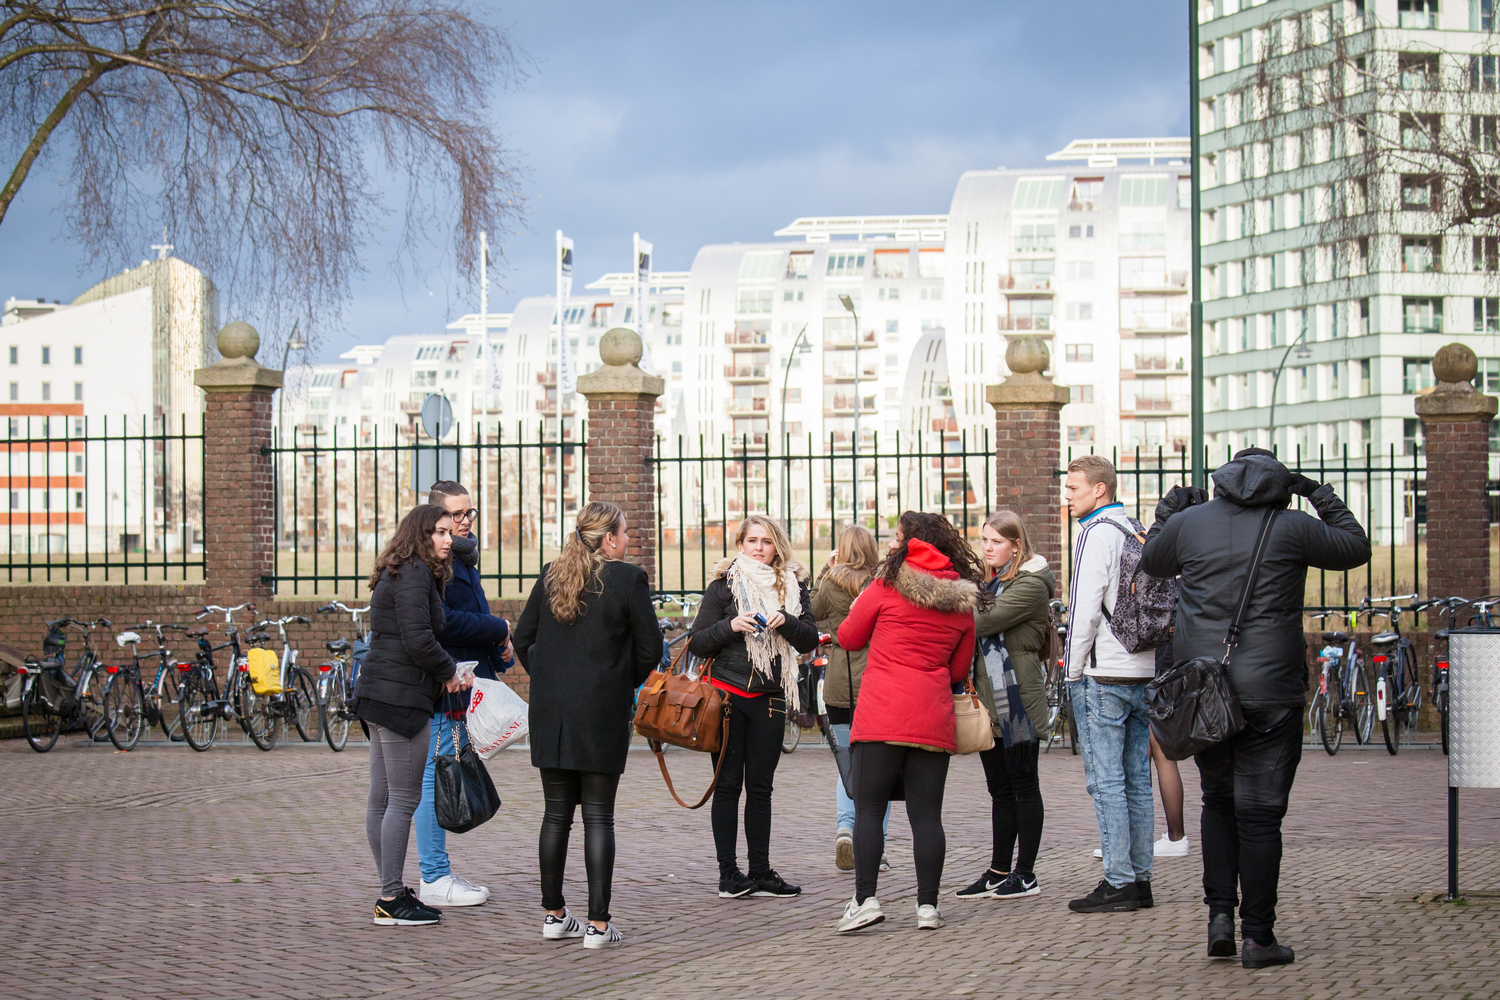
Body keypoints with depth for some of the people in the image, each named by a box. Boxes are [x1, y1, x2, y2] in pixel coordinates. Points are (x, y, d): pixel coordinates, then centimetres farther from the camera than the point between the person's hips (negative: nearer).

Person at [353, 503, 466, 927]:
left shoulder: (397, 574, 20)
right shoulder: (414, 575, -12)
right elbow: (418, 639, -20)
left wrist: (444, 672, 11)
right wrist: (448, 672, -6)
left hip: (378, 694, 11)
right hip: (401, 697, -11)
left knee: (381, 798, 12)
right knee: (404, 798, -7)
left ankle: (391, 892, 20)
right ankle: (391, 900, -4)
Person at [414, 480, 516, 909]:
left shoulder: (463, 559, 20)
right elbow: (442, 622, -24)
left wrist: (497, 647, 5)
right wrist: (499, 630, -12)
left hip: (464, 685, 10)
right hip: (442, 690, -10)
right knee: (436, 779, -6)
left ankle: (437, 872, 20)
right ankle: (434, 878, -3)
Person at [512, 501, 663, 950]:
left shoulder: (551, 575, 7)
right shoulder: (627, 578, -7)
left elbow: (522, 638, 11)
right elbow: (649, 648, -4)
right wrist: (627, 684, 13)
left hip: (549, 711, 4)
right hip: (602, 711, -4)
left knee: (556, 813, 12)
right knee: (598, 816, -1)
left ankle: (553, 915, 19)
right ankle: (598, 924, -1)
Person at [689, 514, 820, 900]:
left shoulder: (793, 586, 9)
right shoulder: (723, 585, 2)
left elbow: (810, 640, 2)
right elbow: (698, 644, -1)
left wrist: (785, 621, -16)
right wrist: (730, 626, -17)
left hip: (770, 698, 3)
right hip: (727, 693, -3)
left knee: (761, 786, 7)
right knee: (728, 784, -2)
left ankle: (760, 871, 12)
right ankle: (728, 873, 0)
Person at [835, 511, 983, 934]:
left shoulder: (888, 586, -2)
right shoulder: (963, 600, 10)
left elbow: (848, 637, 9)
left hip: (882, 715, -4)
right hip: (934, 719, 4)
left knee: (868, 808, -1)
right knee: (926, 813, 5)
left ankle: (865, 899, -9)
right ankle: (927, 906, 3)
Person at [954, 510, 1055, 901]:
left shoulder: (1030, 584, -10)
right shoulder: (990, 581, 18)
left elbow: (984, 621, -20)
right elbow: (975, 628, 13)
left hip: (1018, 698, -8)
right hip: (988, 699, 8)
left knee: (1023, 785, -1)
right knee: (1000, 789, 11)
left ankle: (1025, 874, 4)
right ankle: (999, 872, 15)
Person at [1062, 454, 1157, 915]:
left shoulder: (1096, 534, -10)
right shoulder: (1138, 532, 14)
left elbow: (1084, 609, -15)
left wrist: (1074, 671, -8)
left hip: (1104, 675, -8)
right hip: (1143, 672, 8)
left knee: (1106, 780, -5)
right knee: (1137, 779, 10)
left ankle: (1119, 883, -6)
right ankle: (1140, 878, 13)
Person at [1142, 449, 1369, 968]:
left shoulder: (1189, 522, 4)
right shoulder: (1292, 528, -3)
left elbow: (1151, 561, 23)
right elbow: (1356, 547, 11)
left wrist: (1168, 509, 34)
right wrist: (1322, 497, 21)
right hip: (1269, 692, -3)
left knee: (1218, 802, 19)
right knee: (1260, 814, 1)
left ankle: (1219, 915, 10)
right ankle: (1258, 936, 3)